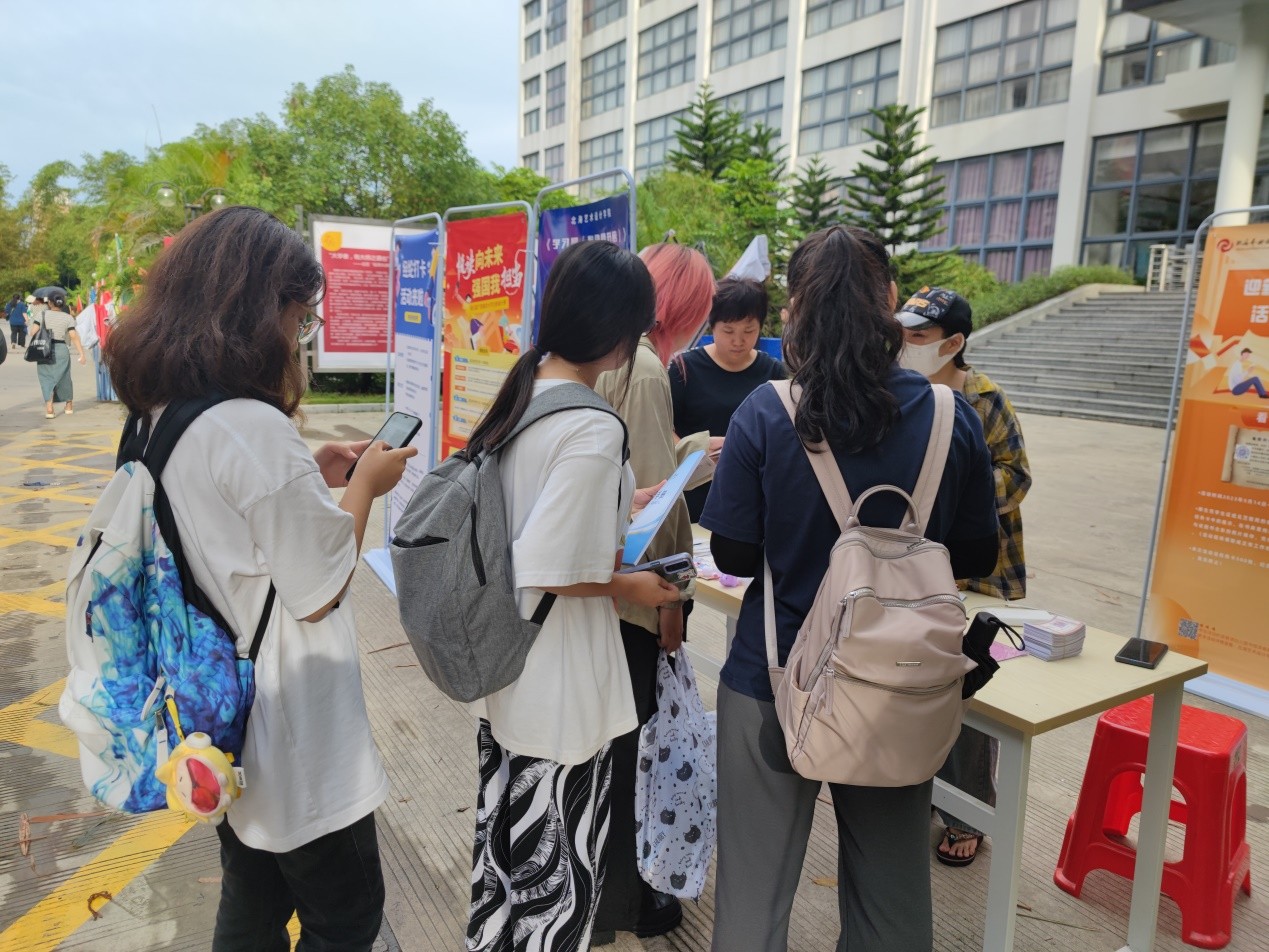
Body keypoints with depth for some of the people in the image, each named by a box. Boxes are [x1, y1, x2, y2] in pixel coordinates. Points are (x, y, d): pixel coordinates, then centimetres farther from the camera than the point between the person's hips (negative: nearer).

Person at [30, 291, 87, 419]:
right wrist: (81, 354, -10)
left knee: (47, 379, 2)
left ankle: (49, 408, -14)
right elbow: (74, 337, -9)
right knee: (64, 377, 16)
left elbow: (33, 332, -7)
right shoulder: (68, 318, -2)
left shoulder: (41, 315, -1)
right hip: (61, 350, 1)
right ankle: (69, 406, 33)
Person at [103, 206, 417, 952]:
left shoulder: (160, 415, -1)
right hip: (289, 737, -8)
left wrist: (313, 477, 7)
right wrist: (363, 487, -8)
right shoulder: (256, 428, -28)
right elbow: (321, 594, -20)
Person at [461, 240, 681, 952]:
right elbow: (549, 570, -26)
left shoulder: (520, 391, 2)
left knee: (509, 839, 26)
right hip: (560, 686, -8)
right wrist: (627, 586, -10)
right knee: (562, 866, 13)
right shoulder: (594, 428, -24)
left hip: (504, 670, 9)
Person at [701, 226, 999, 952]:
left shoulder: (766, 413, -14)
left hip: (773, 680, -2)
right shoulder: (953, 417, -8)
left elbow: (733, 554, -8)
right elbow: (976, 556, 2)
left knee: (753, 893, 14)